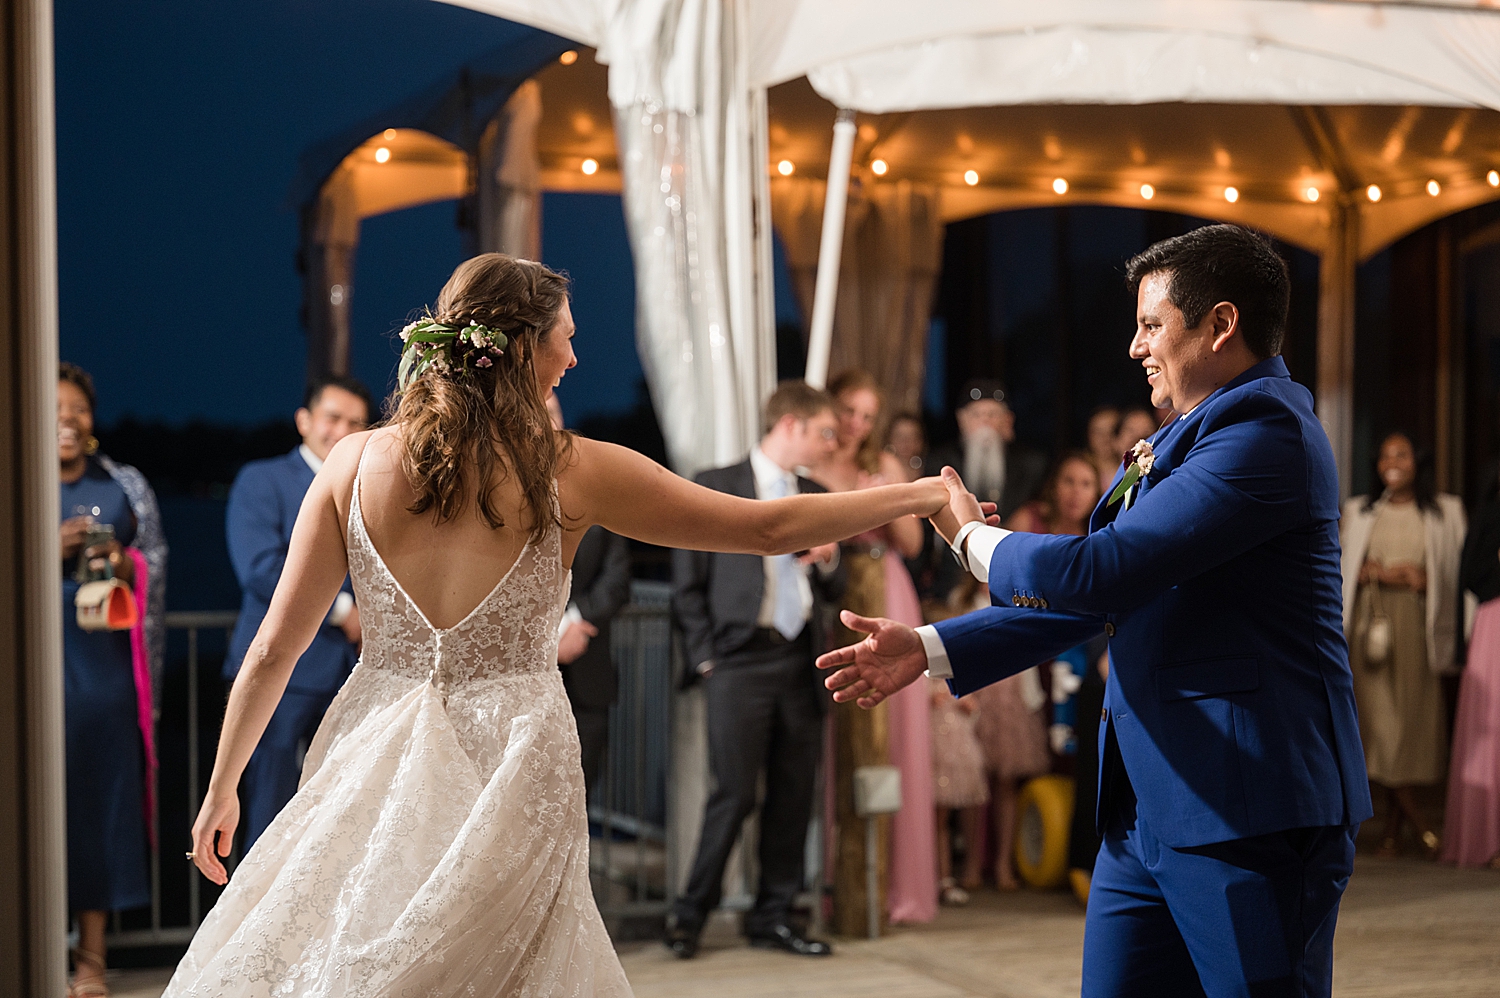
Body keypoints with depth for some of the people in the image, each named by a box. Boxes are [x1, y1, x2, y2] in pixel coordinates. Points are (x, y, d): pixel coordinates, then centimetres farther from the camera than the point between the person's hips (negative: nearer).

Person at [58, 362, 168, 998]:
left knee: (105, 792, 1)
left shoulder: (126, 487, 11)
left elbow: (157, 571, 10)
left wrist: (123, 564, -10)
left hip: (106, 664, 1)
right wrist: (52, 552, -14)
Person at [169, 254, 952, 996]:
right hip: (507, 777, -2)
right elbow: (770, 527, 1)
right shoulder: (572, 471, -4)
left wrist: (221, 790, 15)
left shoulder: (356, 462, 0)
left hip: (374, 772, 2)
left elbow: (274, 648, 3)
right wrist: (923, 496, 12)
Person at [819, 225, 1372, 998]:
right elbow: (1094, 598, 21)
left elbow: (1096, 573, -22)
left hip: (1250, 808, -9)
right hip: (1145, 809, 9)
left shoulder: (1265, 432, -15)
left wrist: (975, 539, -2)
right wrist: (929, 650, 15)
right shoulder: (1180, 441, 18)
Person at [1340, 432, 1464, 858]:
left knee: (1413, 716, -4)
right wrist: (1367, 573, -4)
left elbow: (1455, 575, 10)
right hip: (1371, 619, 1)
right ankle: (1417, 821, -5)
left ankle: (1392, 828, 3)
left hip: (1417, 626, -1)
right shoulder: (1359, 512, 17)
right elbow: (1342, 567, 17)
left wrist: (1421, 579, -9)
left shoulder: (1443, 512, 11)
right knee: (1378, 715, -11)